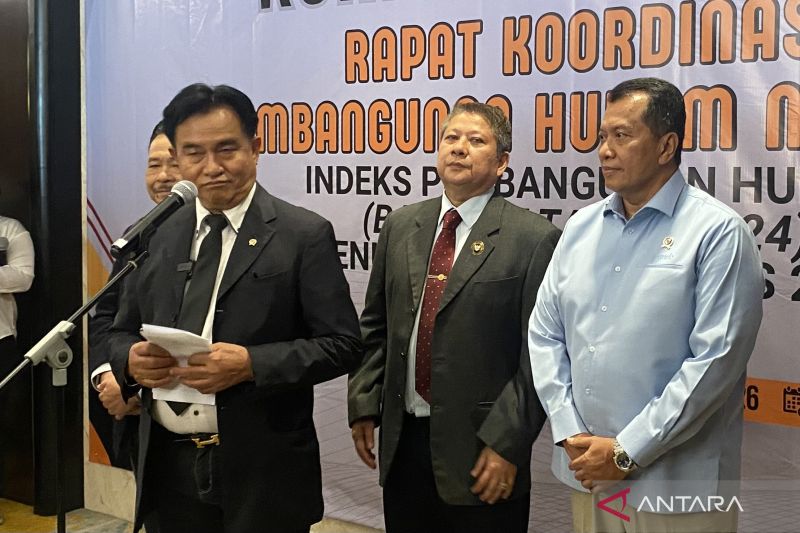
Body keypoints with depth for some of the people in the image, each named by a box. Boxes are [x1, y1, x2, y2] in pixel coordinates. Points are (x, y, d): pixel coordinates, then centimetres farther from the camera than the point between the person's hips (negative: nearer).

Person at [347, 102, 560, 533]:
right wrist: (363, 405, 6)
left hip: (479, 450, -4)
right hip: (402, 441, 5)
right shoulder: (401, 227, 8)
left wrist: (506, 443, -13)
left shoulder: (533, 239, -8)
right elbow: (375, 326, 13)